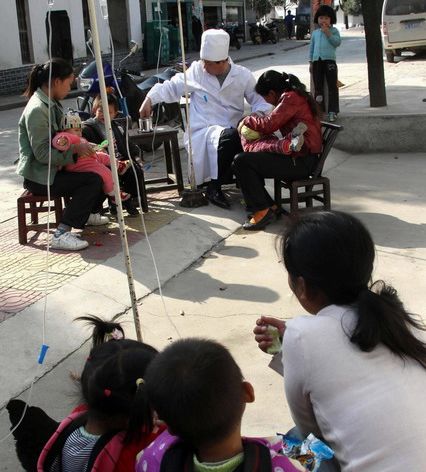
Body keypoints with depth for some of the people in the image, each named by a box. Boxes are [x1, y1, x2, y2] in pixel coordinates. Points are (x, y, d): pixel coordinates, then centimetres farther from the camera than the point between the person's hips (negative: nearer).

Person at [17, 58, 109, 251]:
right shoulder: (37, 109, -23)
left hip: (54, 167, 10)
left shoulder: (52, 103, 7)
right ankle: (62, 234, -21)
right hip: (39, 176, -10)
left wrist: (79, 144, 2)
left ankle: (89, 214, 28)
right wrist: (75, 149, -21)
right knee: (93, 180, -23)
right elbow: (42, 153, -26)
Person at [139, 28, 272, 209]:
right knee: (230, 136, -36)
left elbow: (259, 99, 10)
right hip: (203, 132, -2)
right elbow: (171, 87, 9)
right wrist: (150, 99, -4)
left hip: (232, 132, 3)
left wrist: (260, 113, -12)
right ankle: (214, 187, -15)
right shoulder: (197, 71, 0)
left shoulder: (243, 75, 4)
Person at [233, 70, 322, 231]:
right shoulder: (293, 96, 19)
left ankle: (262, 210, -5)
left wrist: (248, 120, 2)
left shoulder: (290, 98, -12)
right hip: (299, 157, 11)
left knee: (241, 161, -13)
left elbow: (270, 124, -15)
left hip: (300, 161, -11)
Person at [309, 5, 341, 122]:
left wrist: (328, 33, -13)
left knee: (332, 86, -4)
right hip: (317, 61, 4)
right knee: (318, 86, 7)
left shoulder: (334, 30, 6)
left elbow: (338, 42, -7)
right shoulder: (315, 33, 15)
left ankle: (332, 111, -2)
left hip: (329, 60, -3)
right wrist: (311, 62, 12)